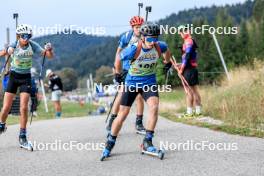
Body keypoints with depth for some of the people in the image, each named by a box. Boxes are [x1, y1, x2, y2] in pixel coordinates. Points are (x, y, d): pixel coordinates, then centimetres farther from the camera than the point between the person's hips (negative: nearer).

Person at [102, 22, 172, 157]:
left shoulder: (159, 46, -15)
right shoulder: (133, 49, -26)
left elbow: (166, 51, 11)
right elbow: (119, 58, -8)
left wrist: (167, 63, 28)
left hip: (149, 82, 2)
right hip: (132, 82, -2)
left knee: (154, 107, -23)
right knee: (123, 114, -1)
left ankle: (147, 141, -12)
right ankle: (110, 143, 18)